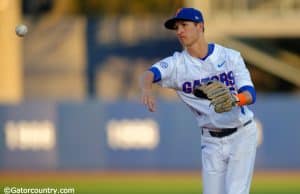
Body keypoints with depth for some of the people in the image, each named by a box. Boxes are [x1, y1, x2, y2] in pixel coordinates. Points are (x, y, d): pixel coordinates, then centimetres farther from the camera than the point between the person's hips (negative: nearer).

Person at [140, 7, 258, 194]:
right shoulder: (177, 63, -4)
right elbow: (150, 73, -24)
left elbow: (250, 95, -15)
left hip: (241, 135, -3)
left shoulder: (231, 57, -7)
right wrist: (146, 88, -49)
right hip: (211, 142, 3)